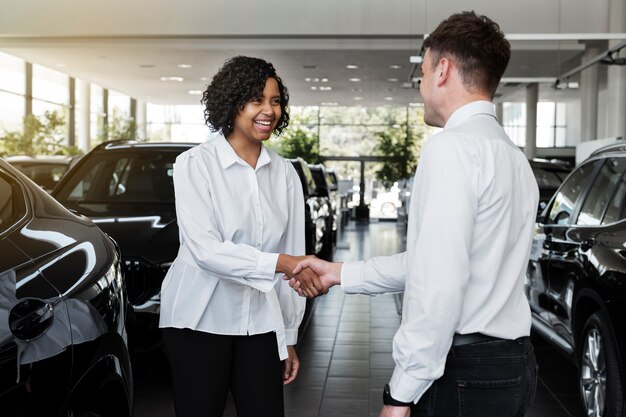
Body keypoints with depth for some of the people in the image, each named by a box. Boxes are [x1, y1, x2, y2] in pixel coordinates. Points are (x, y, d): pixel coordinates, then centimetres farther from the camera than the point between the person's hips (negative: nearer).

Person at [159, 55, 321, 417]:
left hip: (261, 324, 3)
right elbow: (204, 248, -18)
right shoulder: (196, 164, -7)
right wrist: (278, 263, -29)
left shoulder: (285, 173, 5)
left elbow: (293, 255, 7)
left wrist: (290, 336, 7)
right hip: (201, 322, -3)